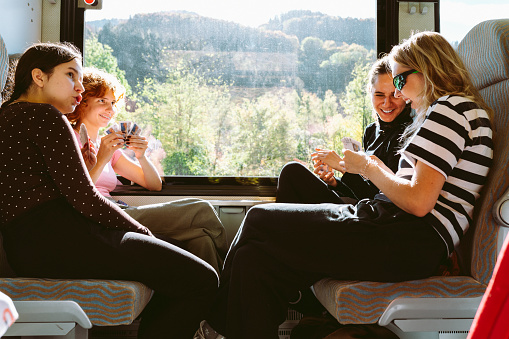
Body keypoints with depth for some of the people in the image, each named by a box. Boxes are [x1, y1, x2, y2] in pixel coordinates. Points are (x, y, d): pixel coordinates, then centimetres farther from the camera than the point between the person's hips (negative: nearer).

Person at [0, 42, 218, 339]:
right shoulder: (44, 116, -7)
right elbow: (83, 198, -14)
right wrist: (143, 232, -2)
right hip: (60, 238, -11)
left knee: (175, 270, 19)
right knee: (201, 279, -14)